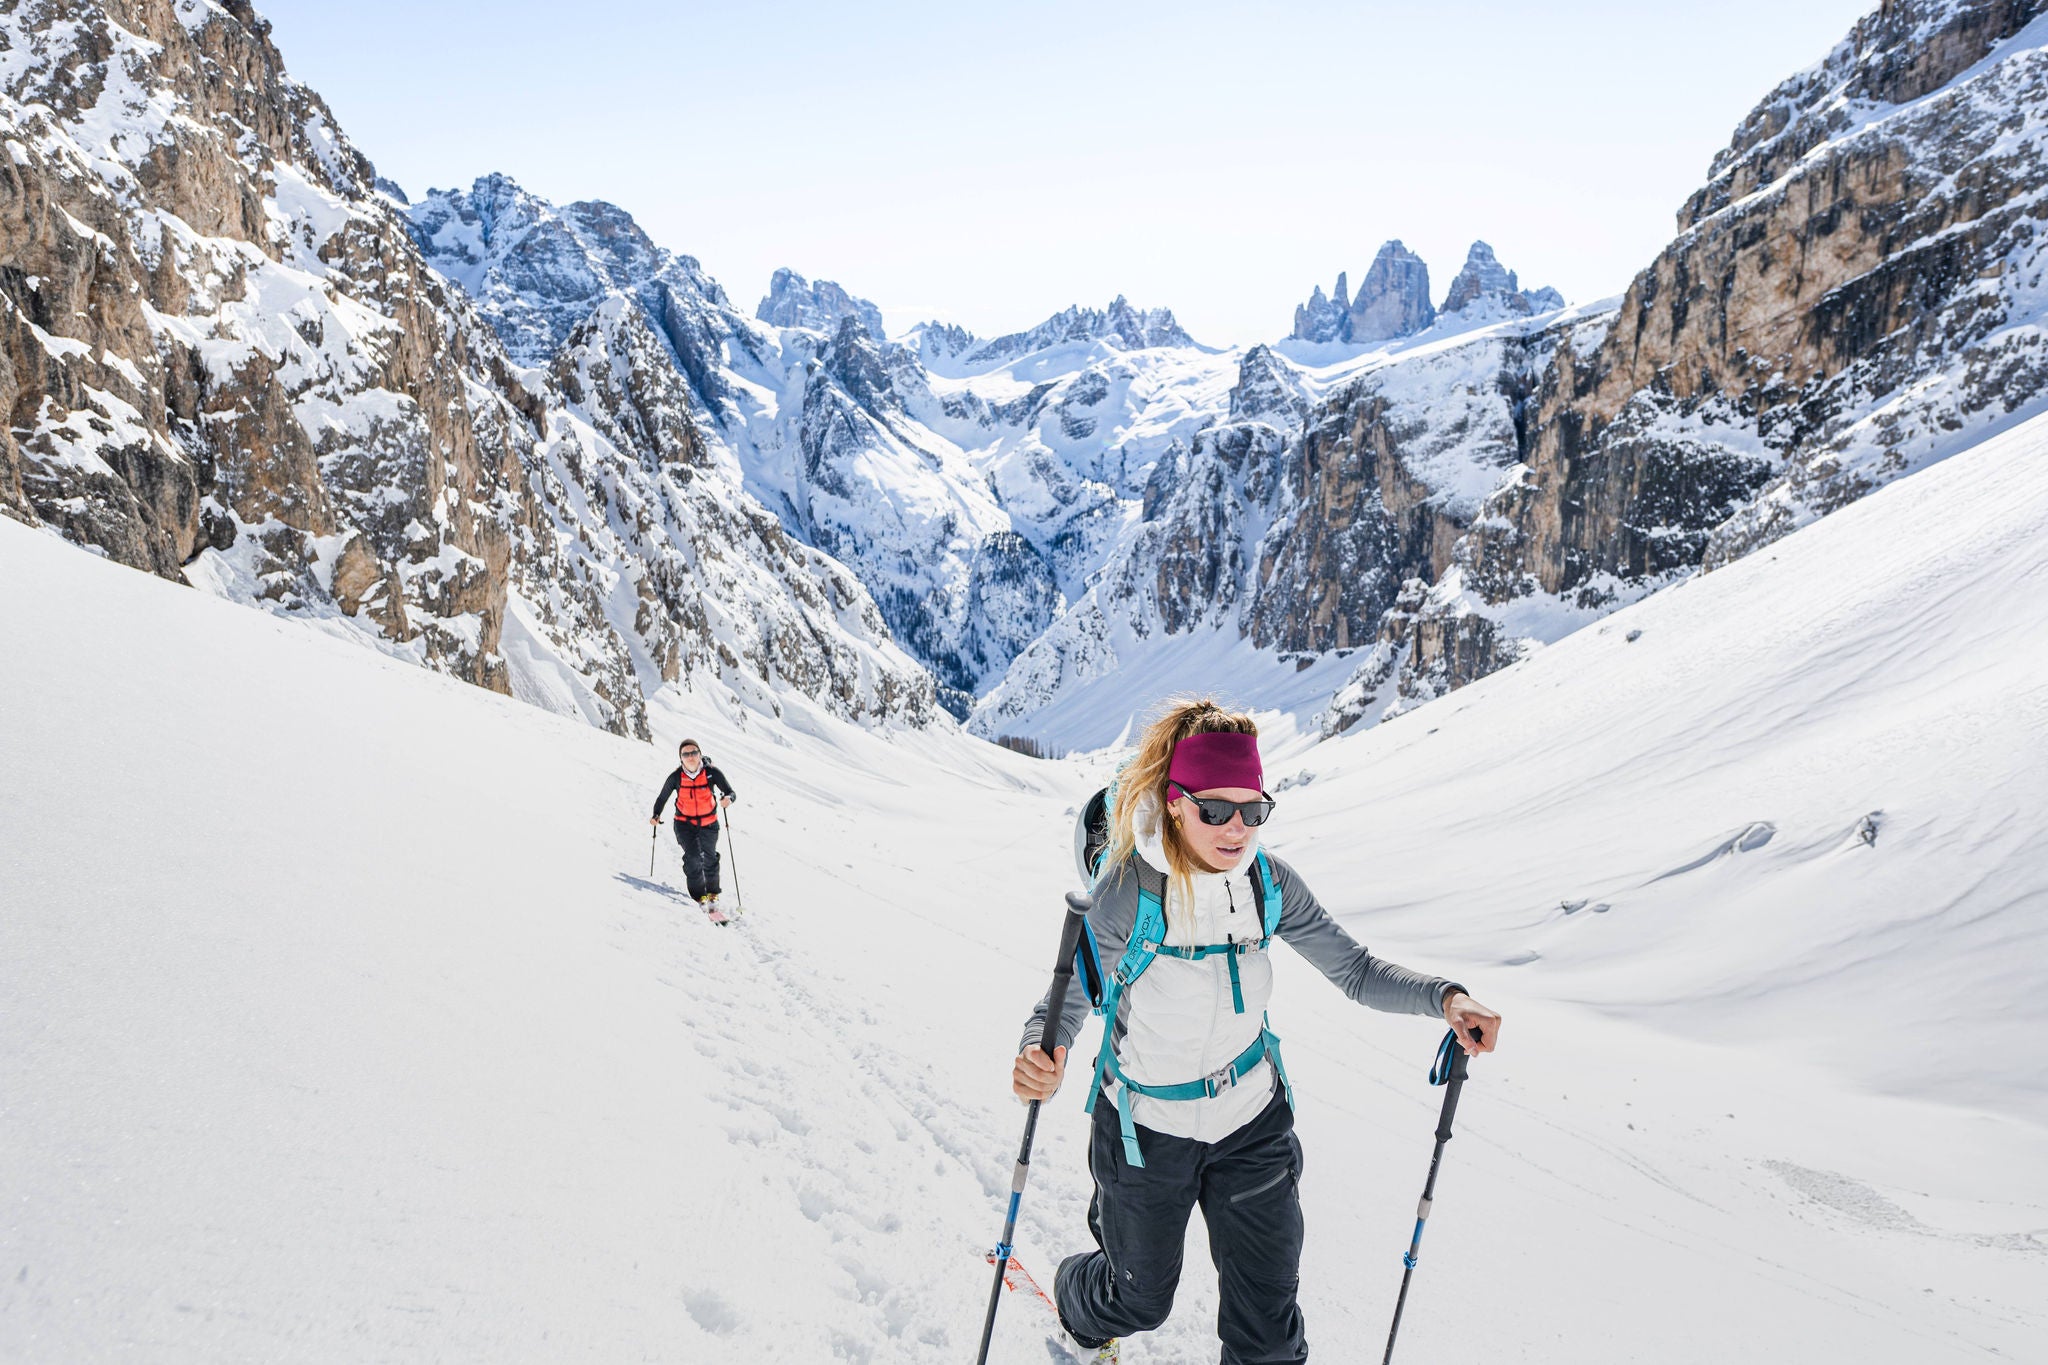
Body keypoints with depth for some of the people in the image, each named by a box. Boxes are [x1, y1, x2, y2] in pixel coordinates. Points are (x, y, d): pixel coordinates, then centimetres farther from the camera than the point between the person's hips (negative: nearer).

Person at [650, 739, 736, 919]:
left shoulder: (711, 772, -15)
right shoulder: (676, 777, -12)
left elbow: (730, 792, -14)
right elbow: (663, 797, 2)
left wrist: (727, 799, -36)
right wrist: (656, 815, -11)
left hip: (708, 824, 1)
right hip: (685, 823, -1)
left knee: (710, 859, 4)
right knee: (693, 858, -16)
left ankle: (712, 895, 25)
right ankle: (700, 898, -6)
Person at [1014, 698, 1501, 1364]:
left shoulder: (1269, 882, -12)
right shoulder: (1130, 887, -25)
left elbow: (1356, 970, -6)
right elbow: (1069, 993, -17)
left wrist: (1444, 996, -24)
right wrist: (1042, 1056, -39)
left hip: (1253, 1121, 3)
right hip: (1148, 1127, -3)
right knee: (1141, 1301, 20)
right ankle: (1076, 1299, 56)